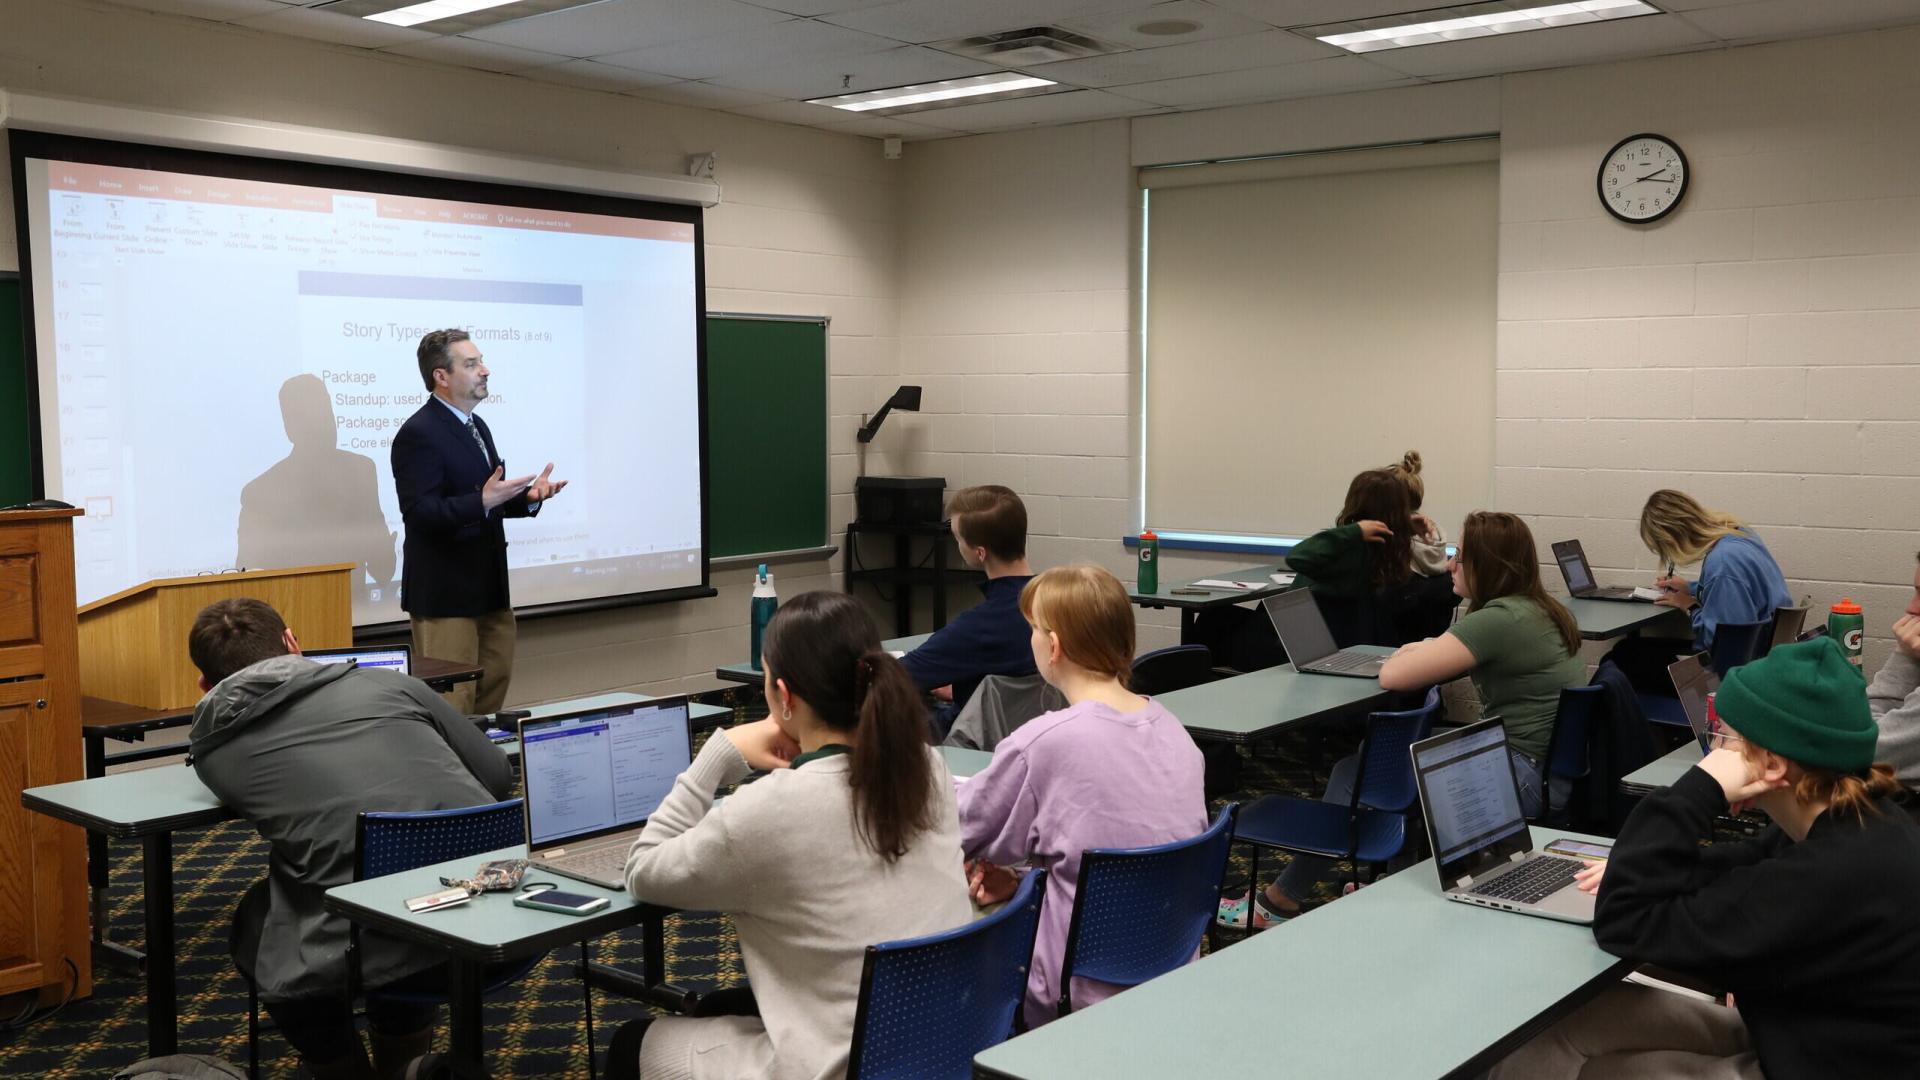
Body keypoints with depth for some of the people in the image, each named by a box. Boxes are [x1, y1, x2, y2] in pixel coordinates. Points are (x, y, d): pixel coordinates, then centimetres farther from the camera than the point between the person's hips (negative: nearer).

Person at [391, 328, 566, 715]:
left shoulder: (476, 426, 15)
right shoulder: (418, 434, -14)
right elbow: (420, 513, -21)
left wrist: (528, 497, 3)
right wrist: (483, 502, -32)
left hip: (488, 588, 9)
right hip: (445, 594, -9)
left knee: (494, 690, 14)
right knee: (452, 706, -4)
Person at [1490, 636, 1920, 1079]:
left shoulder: (1831, 878, -33)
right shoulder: (1856, 815, -5)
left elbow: (1625, 925, -28)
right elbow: (1753, 863, 17)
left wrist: (1700, 790, -26)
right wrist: (1640, 871, 0)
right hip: (1804, 1038, 8)